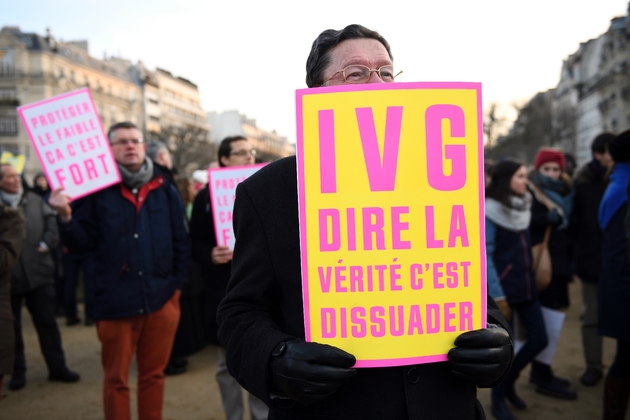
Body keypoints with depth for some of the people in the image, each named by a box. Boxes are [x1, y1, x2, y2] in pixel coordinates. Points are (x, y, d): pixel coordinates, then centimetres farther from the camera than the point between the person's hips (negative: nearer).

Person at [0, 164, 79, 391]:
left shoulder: (34, 199, 6)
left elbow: (52, 221, 4)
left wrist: (46, 243, -9)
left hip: (38, 271, 2)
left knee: (47, 321, 9)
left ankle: (57, 367, 19)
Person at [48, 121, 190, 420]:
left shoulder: (164, 190, 5)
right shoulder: (97, 190, -1)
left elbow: (181, 241, 7)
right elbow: (81, 244, -4)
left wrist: (178, 283, 2)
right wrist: (66, 217, -21)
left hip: (162, 299, 2)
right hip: (116, 301, -2)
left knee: (153, 374, 15)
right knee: (116, 379, 13)